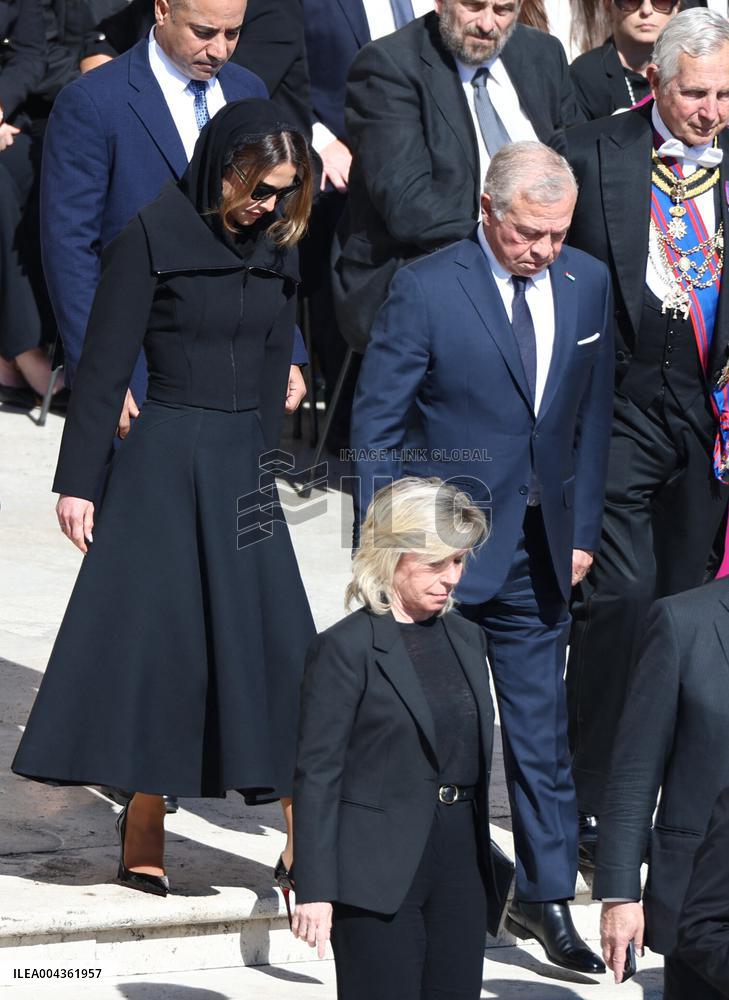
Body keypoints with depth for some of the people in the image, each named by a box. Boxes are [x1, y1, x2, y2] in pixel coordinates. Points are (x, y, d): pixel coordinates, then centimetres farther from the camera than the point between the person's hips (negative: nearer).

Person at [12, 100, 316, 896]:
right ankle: (143, 838, 8)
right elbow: (104, 366, -8)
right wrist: (77, 481, -10)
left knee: (277, 643, 2)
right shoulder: (152, 237, -8)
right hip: (164, 463, -5)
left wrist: (263, 461, 16)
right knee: (155, 636, -1)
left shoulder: (274, 246, 8)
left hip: (244, 466, 5)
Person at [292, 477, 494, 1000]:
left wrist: (483, 857, 17)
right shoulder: (345, 648, -8)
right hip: (379, 871, -6)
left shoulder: (466, 638, 12)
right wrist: (315, 889, -12)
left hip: (459, 864, 6)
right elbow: (317, 773, -9)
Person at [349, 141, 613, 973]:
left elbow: (592, 415, 12)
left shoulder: (587, 284, 3)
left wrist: (581, 528, 8)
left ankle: (546, 895, 16)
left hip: (536, 547, 4)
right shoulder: (425, 289, -11)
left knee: (540, 725, 7)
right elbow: (375, 421, -7)